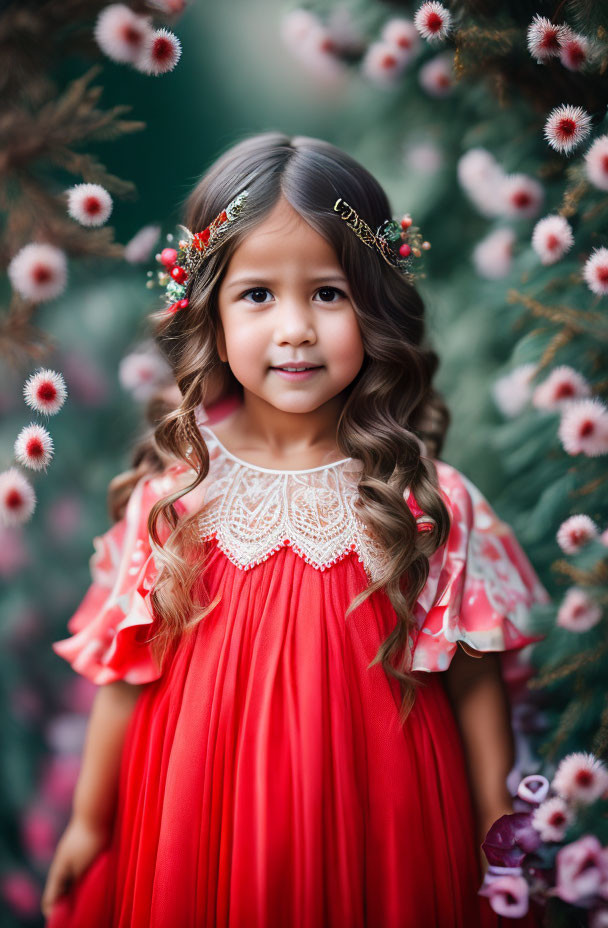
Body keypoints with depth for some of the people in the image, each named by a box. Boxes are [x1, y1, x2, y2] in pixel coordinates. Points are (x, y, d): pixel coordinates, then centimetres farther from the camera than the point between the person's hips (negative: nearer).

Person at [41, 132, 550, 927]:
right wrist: (90, 821, 8)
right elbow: (127, 670, 0)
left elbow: (474, 681, -4)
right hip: (203, 827, 1)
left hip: (375, 824, -1)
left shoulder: (425, 499, -13)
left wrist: (498, 838, 1)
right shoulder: (174, 490, -10)